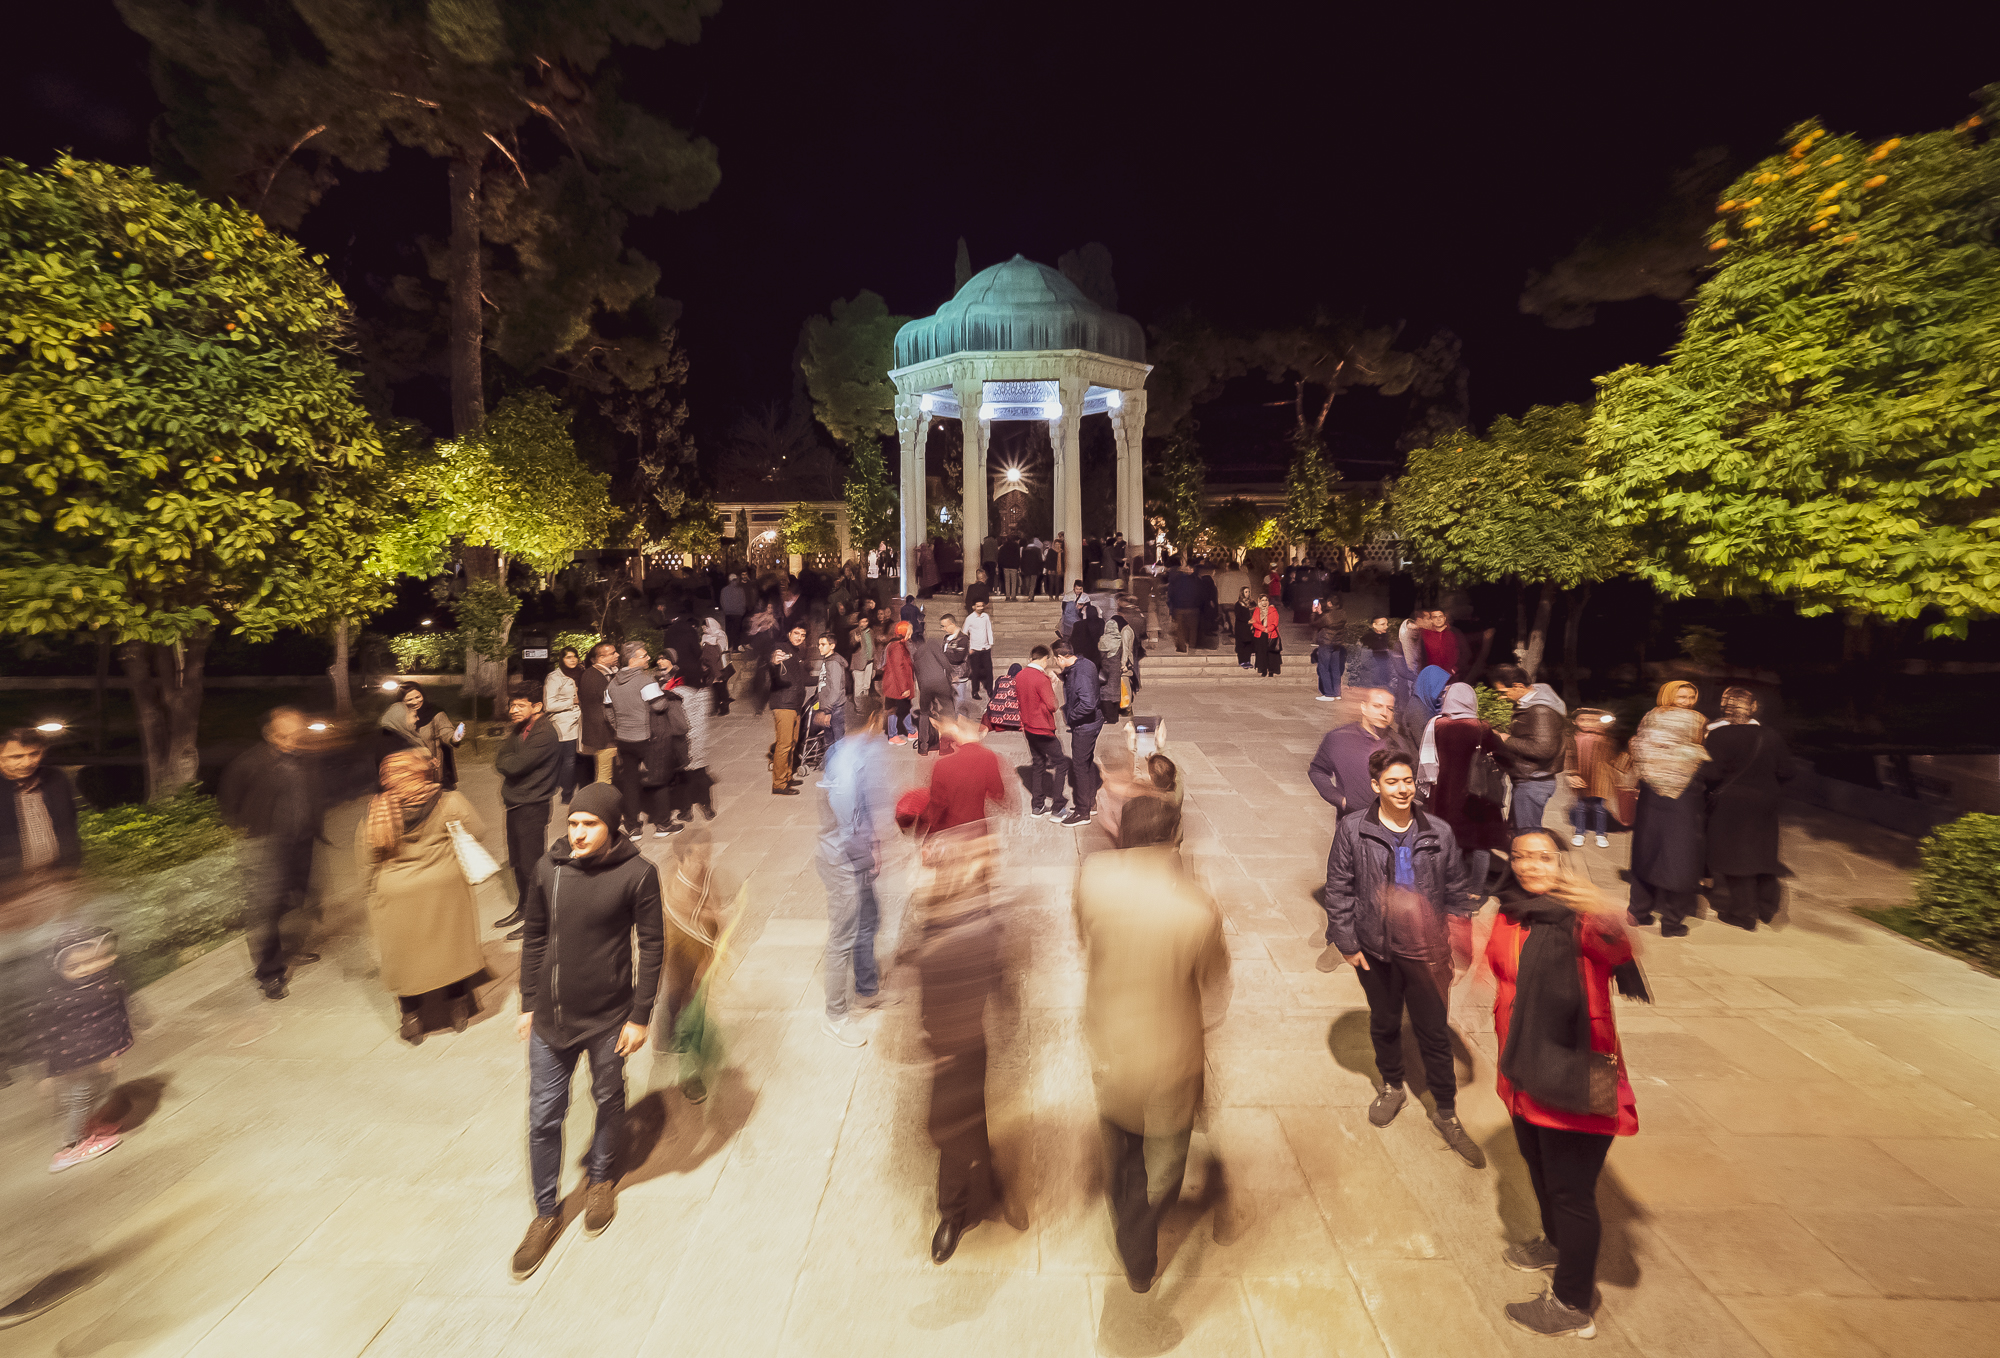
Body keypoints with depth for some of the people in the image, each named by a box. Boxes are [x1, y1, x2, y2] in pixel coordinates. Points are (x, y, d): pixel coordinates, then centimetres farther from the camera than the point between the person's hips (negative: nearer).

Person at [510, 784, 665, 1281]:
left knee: (609, 1101, 19)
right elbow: (534, 938, 5)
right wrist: (529, 1004, 8)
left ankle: (600, 1177, 46)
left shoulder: (637, 874, -17)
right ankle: (546, 1213, 32)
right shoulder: (549, 867, -6)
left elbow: (651, 946, -11)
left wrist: (640, 1016, -10)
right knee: (543, 1119, 11)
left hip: (609, 1019, -2)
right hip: (550, 1018, 2)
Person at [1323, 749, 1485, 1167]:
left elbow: (1457, 893, 3)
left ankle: (1445, 1113, 29)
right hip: (1376, 950, 0)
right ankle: (1392, 1086, 45)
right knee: (1384, 1024, 20)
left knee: (1436, 1033, 11)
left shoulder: (1440, 834, -6)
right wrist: (1347, 943, -6)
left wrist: (1460, 944, 1)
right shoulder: (1353, 830, -10)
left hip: (1427, 952, 0)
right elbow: (1338, 890, -6)